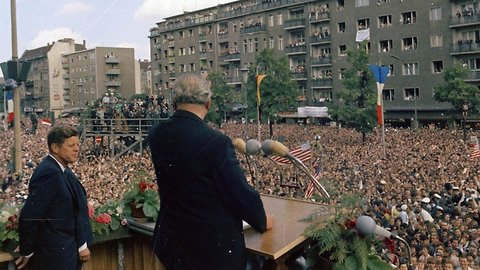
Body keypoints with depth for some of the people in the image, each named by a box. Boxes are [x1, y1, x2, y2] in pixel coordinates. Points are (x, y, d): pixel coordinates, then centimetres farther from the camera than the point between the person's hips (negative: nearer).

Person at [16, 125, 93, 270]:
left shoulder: (62, 170, 8)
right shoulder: (49, 172, -21)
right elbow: (28, 217, -23)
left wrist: (82, 244, 9)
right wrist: (27, 253, -12)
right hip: (55, 257, -9)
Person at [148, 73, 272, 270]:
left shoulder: (157, 134, -5)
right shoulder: (215, 142, -25)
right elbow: (241, 194, -18)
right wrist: (262, 222, 1)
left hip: (172, 239, 6)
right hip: (215, 245, -6)